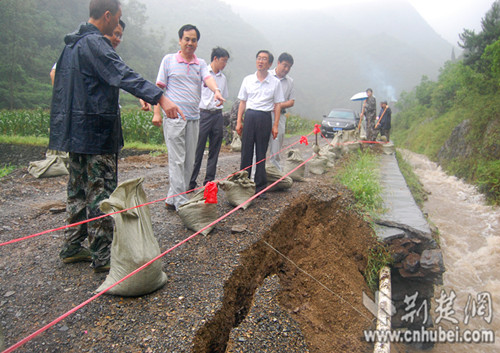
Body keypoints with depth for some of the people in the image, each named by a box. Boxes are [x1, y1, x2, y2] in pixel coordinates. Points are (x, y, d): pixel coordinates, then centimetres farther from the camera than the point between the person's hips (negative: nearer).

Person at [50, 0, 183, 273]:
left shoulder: (72, 43, 17)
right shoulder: (94, 43, -14)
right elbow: (124, 75, -27)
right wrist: (160, 98, -36)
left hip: (76, 130, 10)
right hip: (96, 131, -10)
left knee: (79, 190, 16)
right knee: (101, 192, -4)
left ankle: (72, 248, 26)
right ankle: (102, 257, 3)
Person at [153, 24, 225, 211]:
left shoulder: (200, 63, 14)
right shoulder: (169, 59, 5)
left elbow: (208, 78, -7)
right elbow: (159, 87, 4)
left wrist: (216, 90, -29)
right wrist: (157, 112, -6)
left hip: (194, 118, 5)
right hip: (174, 117, -5)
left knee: (189, 162, 6)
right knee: (177, 161, -7)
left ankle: (172, 199, 17)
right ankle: (180, 202, -2)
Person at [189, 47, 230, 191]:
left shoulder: (223, 78, 16)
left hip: (218, 115, 5)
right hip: (203, 114, -5)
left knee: (214, 151, 7)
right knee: (197, 150, -5)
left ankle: (209, 182, 15)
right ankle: (191, 183, 3)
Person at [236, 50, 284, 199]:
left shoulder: (275, 82, 5)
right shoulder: (248, 80, 9)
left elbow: (277, 105, 5)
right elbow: (242, 102, 12)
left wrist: (275, 125, -1)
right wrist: (239, 122, 5)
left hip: (265, 118, -1)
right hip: (249, 116, 1)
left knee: (261, 153, 3)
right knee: (246, 151, 2)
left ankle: (260, 187, 10)